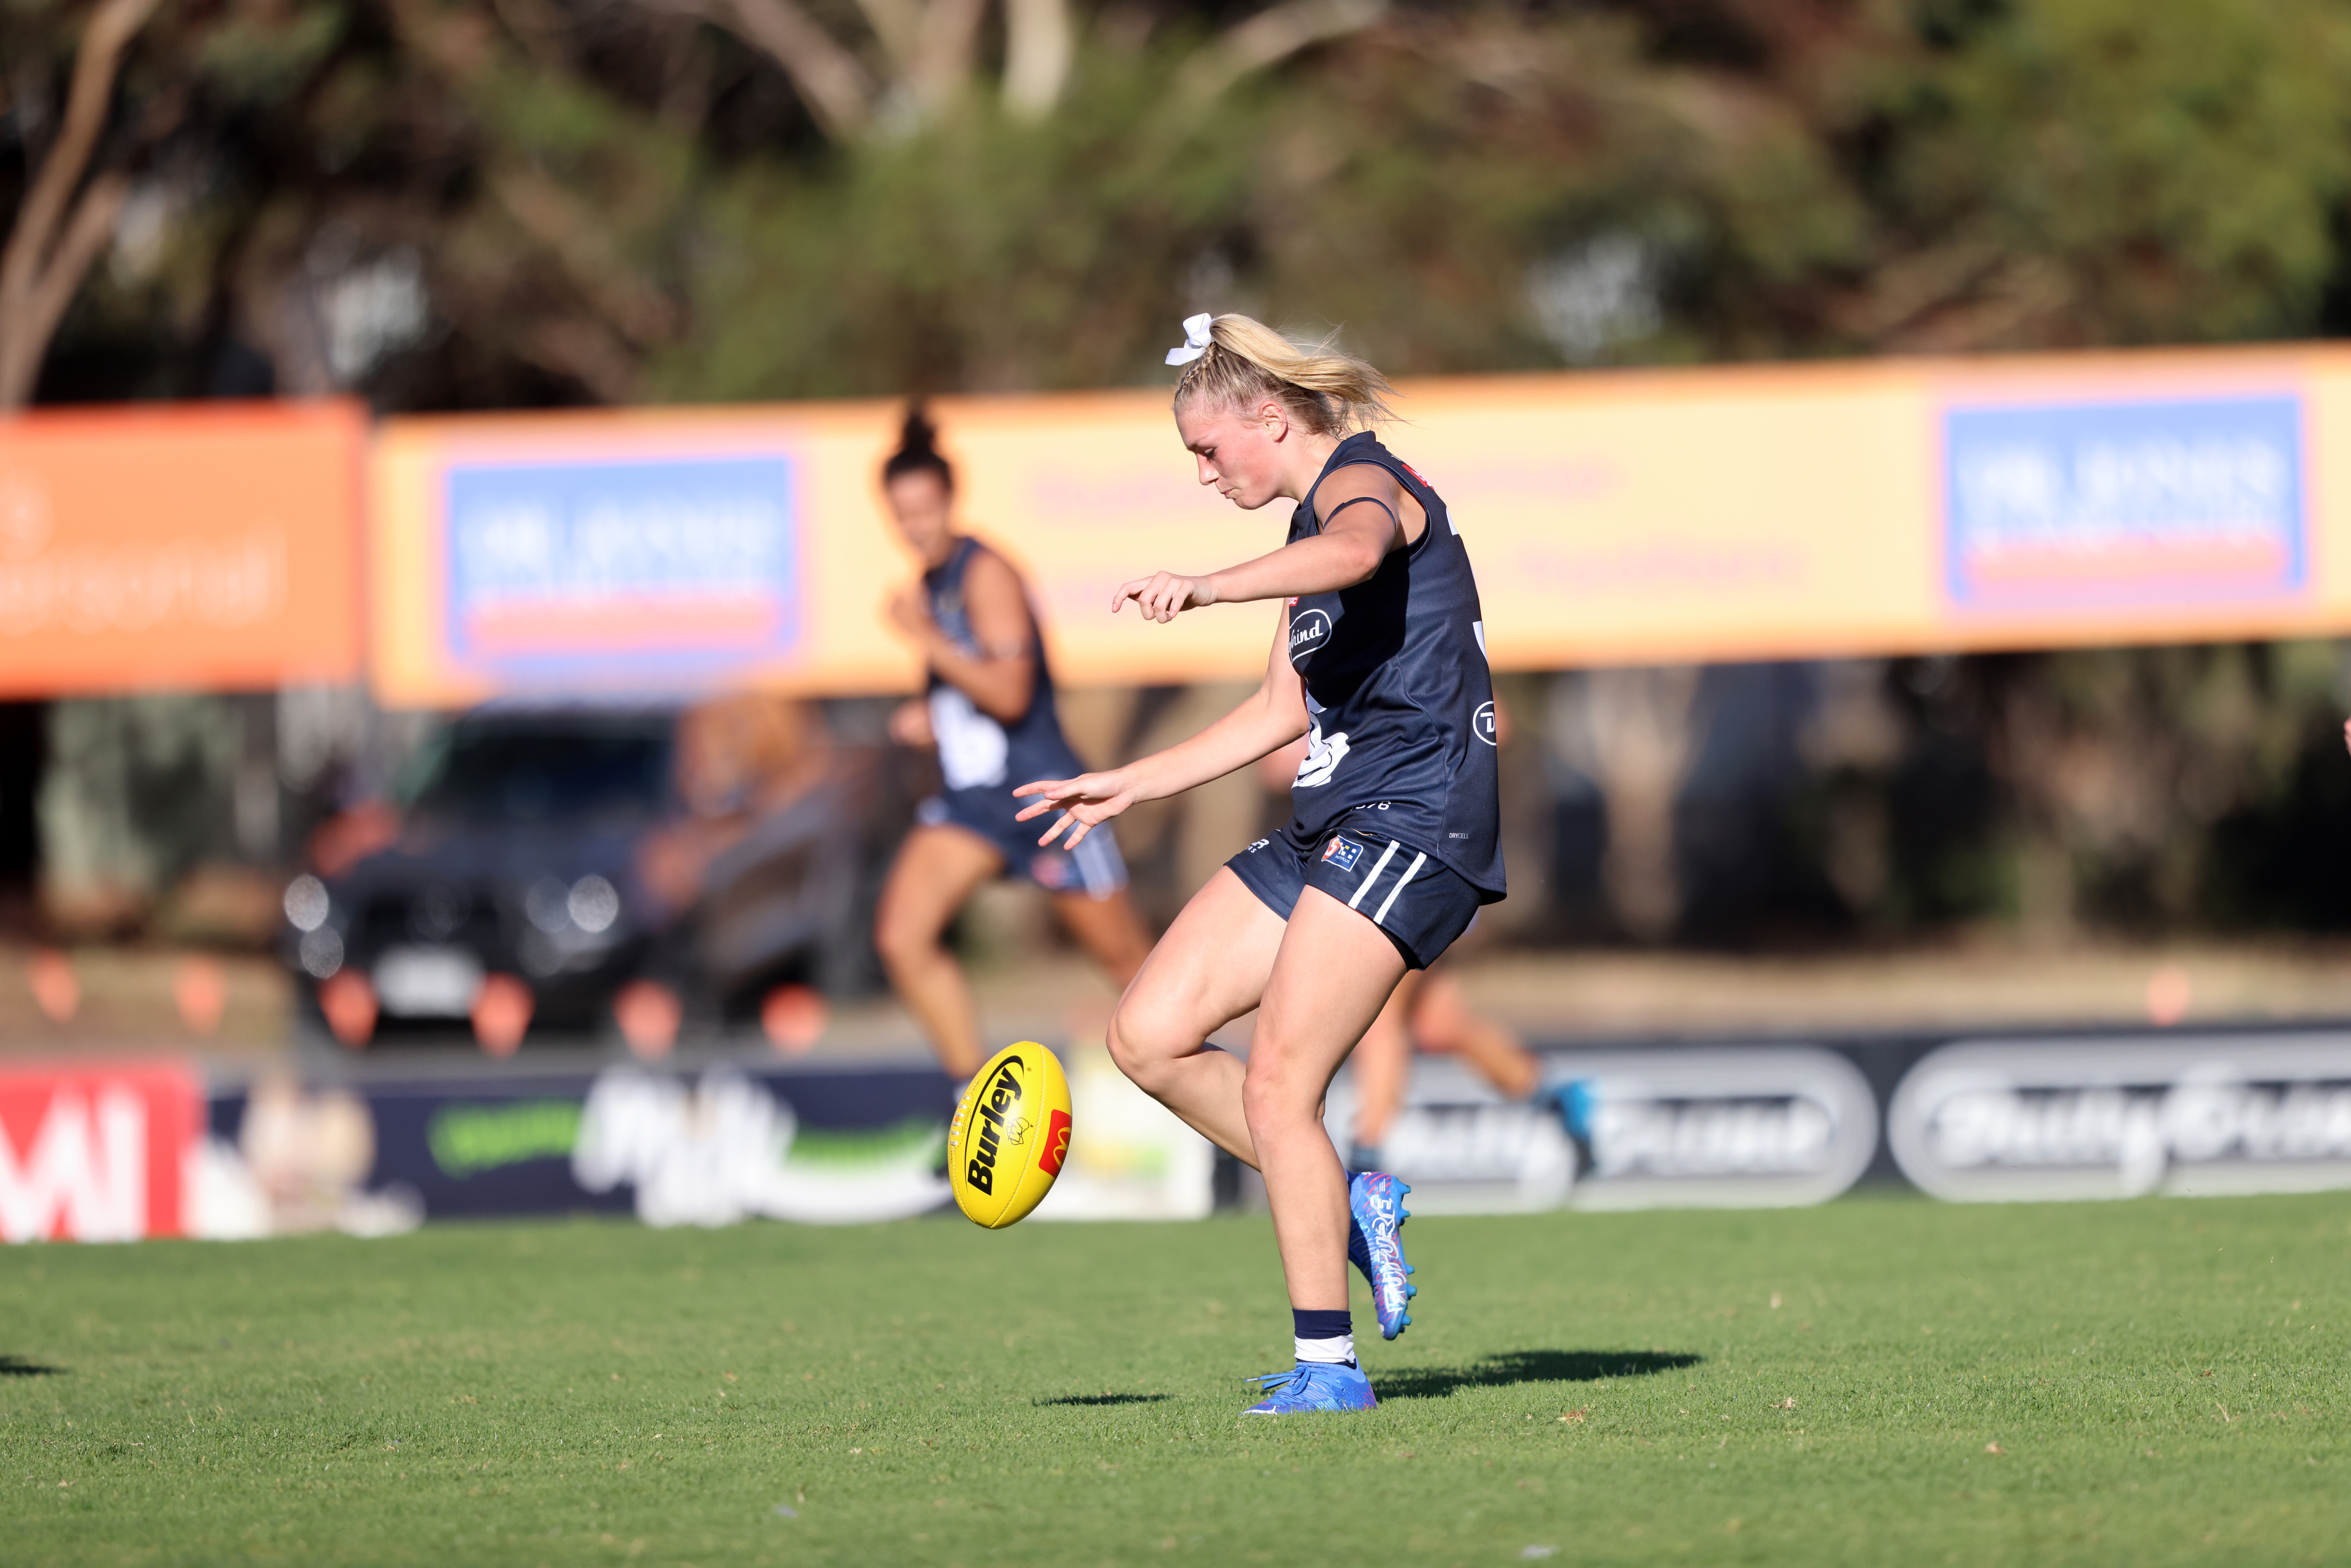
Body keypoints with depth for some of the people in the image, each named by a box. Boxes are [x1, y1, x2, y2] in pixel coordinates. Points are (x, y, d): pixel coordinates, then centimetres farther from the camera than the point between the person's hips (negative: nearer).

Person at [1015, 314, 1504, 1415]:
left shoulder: (1362, 485, -9)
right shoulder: (1316, 516, 21)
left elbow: (1355, 551, -37)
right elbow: (1284, 711, 29)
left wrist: (1205, 588, -52)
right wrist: (1128, 786, 30)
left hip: (1414, 824, -10)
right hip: (1331, 828, 10)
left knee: (1276, 1086, -14)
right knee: (1148, 1035, 2)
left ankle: (1328, 1369, -8)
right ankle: (1346, 1207, 12)